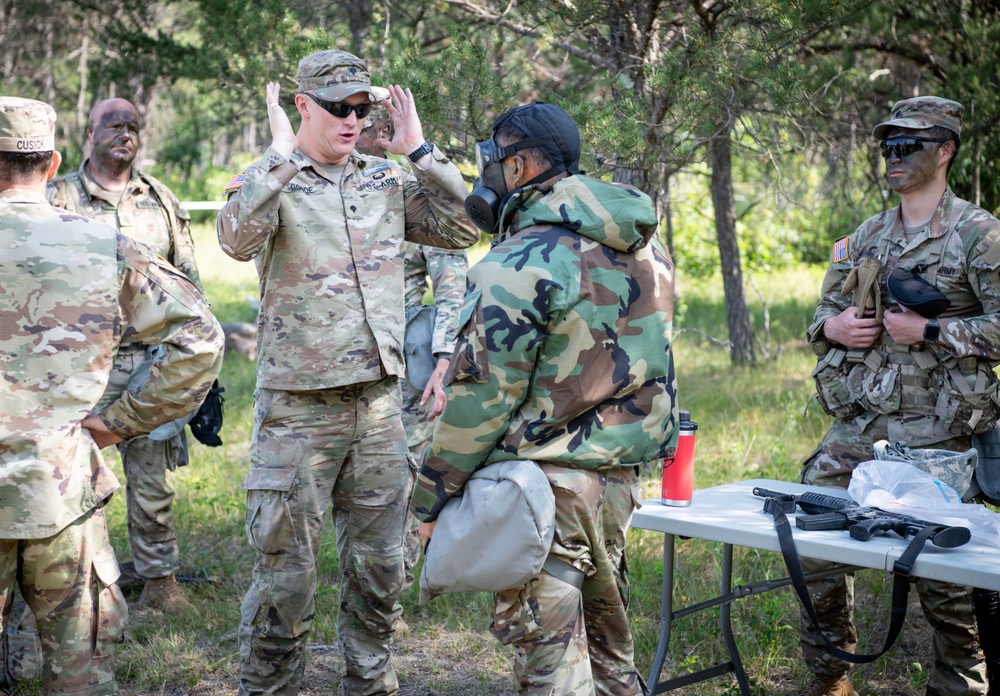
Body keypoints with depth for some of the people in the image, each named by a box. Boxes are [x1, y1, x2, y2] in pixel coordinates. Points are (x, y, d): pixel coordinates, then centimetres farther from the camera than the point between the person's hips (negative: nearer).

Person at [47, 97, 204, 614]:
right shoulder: (58, 199, 2)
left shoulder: (162, 200, 12)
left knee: (153, 478, 7)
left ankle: (160, 579, 18)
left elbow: (188, 283, 14)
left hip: (153, 361, 2)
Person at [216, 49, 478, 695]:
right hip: (299, 407, -4)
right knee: (286, 570, 1)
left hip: (379, 403, 5)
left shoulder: (387, 181, 10)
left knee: (379, 566, 14)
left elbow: (464, 229, 1)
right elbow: (239, 239, -24)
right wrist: (282, 155, -22)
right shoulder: (269, 181, -3)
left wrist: (421, 151, -2)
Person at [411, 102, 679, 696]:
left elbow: (484, 394, -17)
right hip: (622, 471, 8)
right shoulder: (644, 245, 10)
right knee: (607, 638, 20)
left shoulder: (523, 259, -16)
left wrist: (433, 497, -8)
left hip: (546, 481, -8)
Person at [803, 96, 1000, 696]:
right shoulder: (867, 235, 14)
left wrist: (930, 332, -16)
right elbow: (828, 307, 23)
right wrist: (833, 326, 0)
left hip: (933, 433, -6)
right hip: (858, 425, 6)